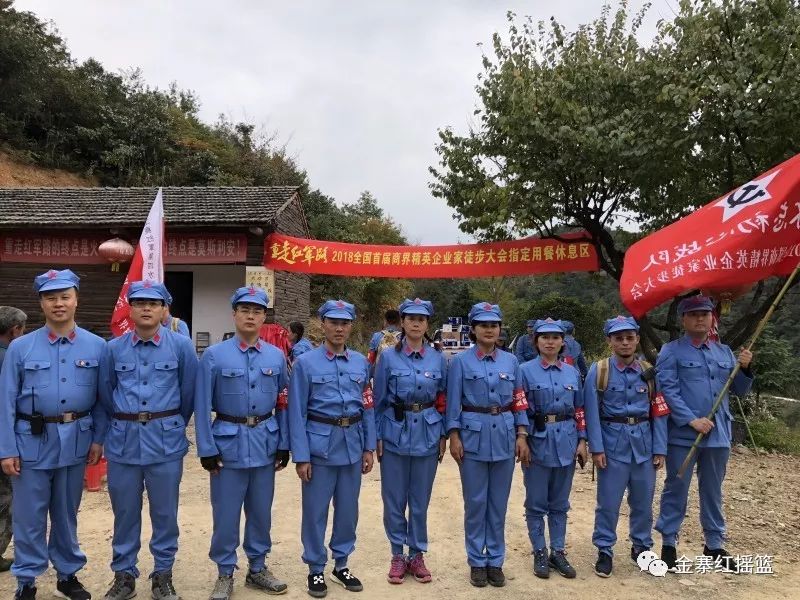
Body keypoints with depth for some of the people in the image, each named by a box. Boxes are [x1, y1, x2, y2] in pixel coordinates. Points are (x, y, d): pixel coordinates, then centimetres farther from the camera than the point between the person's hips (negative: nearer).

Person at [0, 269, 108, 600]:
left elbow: (102, 398, 3)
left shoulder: (96, 346, -1)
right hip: (33, 440, -1)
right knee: (29, 515, 8)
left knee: (67, 513, 15)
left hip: (76, 440, 1)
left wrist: (98, 439, 0)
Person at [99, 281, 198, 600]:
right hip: (123, 439, 2)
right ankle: (123, 574, 28)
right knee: (124, 511, 11)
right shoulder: (113, 348, 1)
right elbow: (106, 395, 13)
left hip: (165, 439, -1)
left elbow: (188, 392, 4)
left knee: (164, 511, 8)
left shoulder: (181, 345, -5)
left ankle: (163, 574, 24)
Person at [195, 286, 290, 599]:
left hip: (265, 442, 3)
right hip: (229, 442, -3)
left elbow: (283, 404, 7)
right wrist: (207, 449, -8)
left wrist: (284, 444, 5)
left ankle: (258, 568, 31)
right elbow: (202, 406, -6)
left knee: (261, 511, 14)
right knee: (226, 513, 6)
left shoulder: (277, 356, 3)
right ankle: (225, 574, 23)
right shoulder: (214, 355, -6)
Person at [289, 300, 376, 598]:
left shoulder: (361, 362, 5)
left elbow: (368, 408, 9)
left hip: (352, 444, 4)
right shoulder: (305, 363, -6)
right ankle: (315, 569, 23)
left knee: (348, 508, 14)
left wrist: (369, 448, 6)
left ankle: (341, 564, 31)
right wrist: (301, 456, -10)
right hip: (320, 444, -4)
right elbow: (297, 412, -7)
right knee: (315, 510, 6)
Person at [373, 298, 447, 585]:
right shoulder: (388, 357, -3)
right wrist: (377, 438, -3)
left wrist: (443, 436, 5)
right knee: (394, 499, 7)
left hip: (427, 434, 1)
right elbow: (378, 401, 0)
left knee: (420, 499, 11)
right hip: (395, 433, -1)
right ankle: (398, 555, 23)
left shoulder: (438, 359, 2)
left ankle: (417, 555, 25)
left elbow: (443, 400, 8)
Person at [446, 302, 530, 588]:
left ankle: (496, 561, 23)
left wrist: (522, 435, 2)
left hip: (505, 435, 3)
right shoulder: (461, 361, -3)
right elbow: (453, 402, -2)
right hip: (473, 435, -3)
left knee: (499, 502, 10)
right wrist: (454, 436, -8)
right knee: (475, 502, 6)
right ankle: (476, 562, 19)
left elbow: (519, 401, 8)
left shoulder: (511, 361, 7)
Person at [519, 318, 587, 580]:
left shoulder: (572, 372, 8)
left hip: (566, 441, 3)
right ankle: (540, 553, 17)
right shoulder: (526, 370, -4)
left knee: (560, 502, 12)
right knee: (536, 502, 5)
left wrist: (582, 441, 6)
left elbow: (579, 410, 11)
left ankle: (558, 552, 23)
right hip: (538, 441, -3)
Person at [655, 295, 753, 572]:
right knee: (676, 490, 5)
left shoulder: (724, 352, 12)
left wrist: (744, 368, -5)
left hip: (718, 434, 5)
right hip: (683, 434, -5)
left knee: (713, 492, 16)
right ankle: (669, 544, 17)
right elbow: (668, 391, -12)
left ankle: (714, 545, 29)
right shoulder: (671, 351, -4)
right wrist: (692, 420, -20)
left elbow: (739, 390, 14)